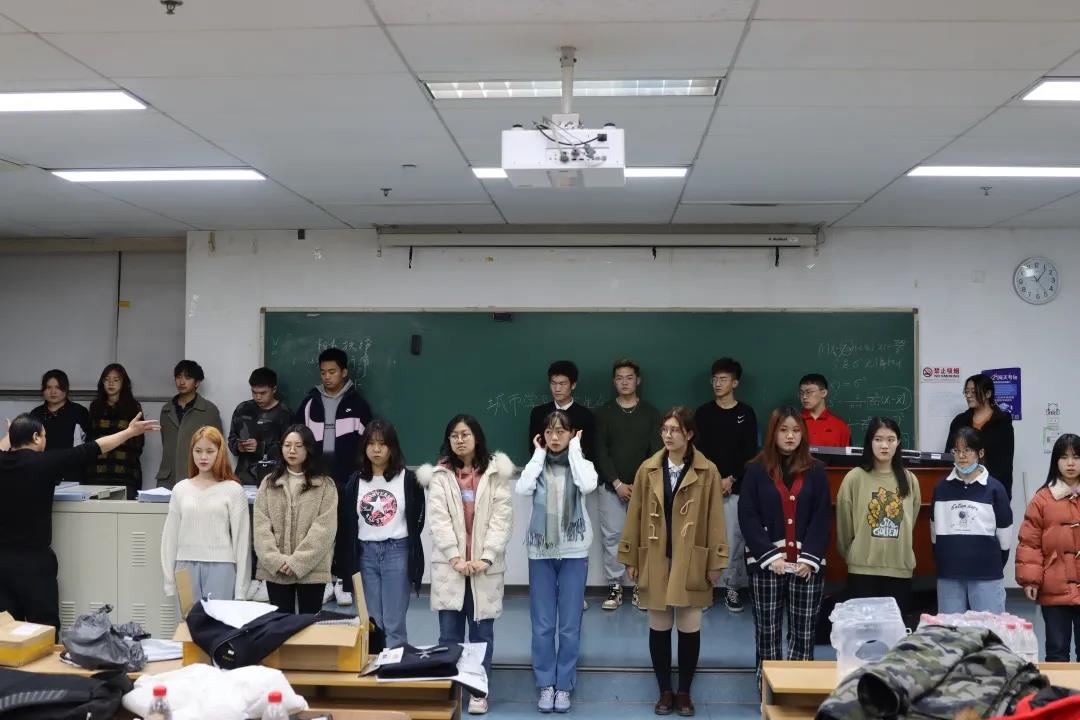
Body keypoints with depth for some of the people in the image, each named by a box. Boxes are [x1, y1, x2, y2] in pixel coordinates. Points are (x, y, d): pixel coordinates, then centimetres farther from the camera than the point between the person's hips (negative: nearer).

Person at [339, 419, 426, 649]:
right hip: (366, 553, 3)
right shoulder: (356, 481, 6)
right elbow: (347, 524, 8)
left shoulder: (408, 478, -3)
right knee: (371, 622, 10)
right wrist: (349, 562, 3)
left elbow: (417, 518, 0)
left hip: (397, 552, -3)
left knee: (394, 623, 0)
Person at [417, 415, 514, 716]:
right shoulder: (440, 475, 6)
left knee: (482, 631, 6)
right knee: (449, 632, 3)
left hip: (485, 566, 0)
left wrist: (486, 558, -13)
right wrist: (455, 557, -15)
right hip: (449, 565, 0)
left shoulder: (496, 473, 4)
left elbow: (502, 517, -3)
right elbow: (437, 519, -4)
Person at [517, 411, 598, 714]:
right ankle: (545, 684, 18)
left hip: (573, 552, -1)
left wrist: (575, 449, -12)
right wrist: (539, 454, -8)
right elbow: (522, 489, -17)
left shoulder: (581, 463, 1)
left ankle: (564, 685, 17)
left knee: (569, 625, 5)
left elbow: (587, 486, -23)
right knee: (542, 625, 6)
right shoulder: (537, 464, 4)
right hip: (541, 552, 1)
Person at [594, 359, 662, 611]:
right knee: (612, 536, 0)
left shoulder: (651, 413, 6)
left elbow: (656, 451, 0)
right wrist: (617, 483, -10)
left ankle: (641, 586, 10)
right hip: (611, 486, 0)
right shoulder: (604, 413, 5)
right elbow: (600, 452, -1)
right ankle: (615, 587, 9)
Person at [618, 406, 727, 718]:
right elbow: (635, 515, 4)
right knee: (659, 628, 9)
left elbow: (715, 519, -3)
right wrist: (630, 558, 4)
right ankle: (665, 691, 23)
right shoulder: (648, 470, 1)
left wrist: (716, 562, -5)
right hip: (655, 560, 2)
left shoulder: (707, 472, -4)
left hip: (691, 562, -2)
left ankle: (684, 692, 22)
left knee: (690, 629, 6)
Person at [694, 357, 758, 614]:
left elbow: (750, 453, 1)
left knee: (734, 539, 0)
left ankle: (732, 588, 11)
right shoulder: (703, 413, 6)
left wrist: (731, 479, -8)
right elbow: (697, 450, 3)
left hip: (736, 488, 0)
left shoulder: (746, 413, 4)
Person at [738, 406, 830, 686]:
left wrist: (809, 558, -9)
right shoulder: (756, 470, 2)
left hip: (807, 564, 1)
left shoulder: (816, 471, 6)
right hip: (766, 564, 0)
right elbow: (747, 517, -2)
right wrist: (771, 555, -11)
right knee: (767, 631, 5)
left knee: (803, 633, 0)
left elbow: (822, 518, 2)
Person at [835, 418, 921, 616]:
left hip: (900, 569, 3)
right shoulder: (854, 478, -5)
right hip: (862, 569, -3)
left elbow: (910, 524, 15)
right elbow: (844, 526, 1)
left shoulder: (910, 480, 5)